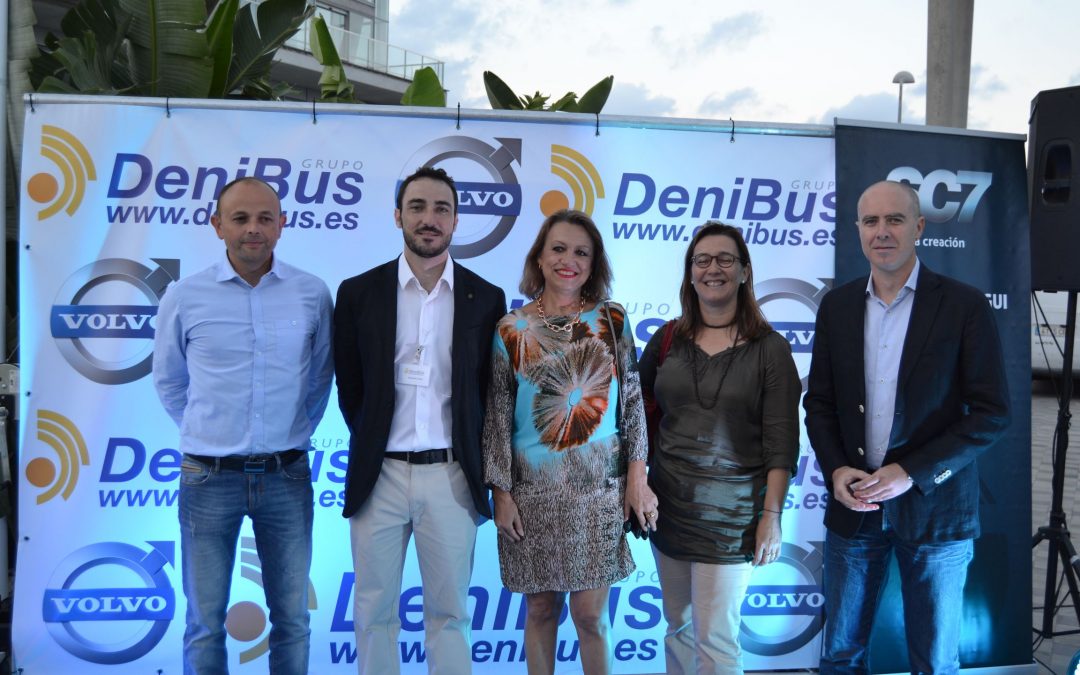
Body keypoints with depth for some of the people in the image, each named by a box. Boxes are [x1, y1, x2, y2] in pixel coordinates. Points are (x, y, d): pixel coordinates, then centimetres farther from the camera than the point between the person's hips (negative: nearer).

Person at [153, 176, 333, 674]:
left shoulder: (312, 294, -2)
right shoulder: (184, 297, -3)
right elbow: (169, 381, 10)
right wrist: (205, 433, 11)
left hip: (287, 475, 1)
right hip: (209, 477, 0)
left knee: (292, 617, 10)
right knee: (205, 622, 8)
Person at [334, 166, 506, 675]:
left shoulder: (486, 299, 1)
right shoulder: (359, 293, 0)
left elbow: (489, 393, 6)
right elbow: (350, 390, 7)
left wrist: (479, 470, 3)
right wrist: (375, 447, 7)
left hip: (451, 476, 0)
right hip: (379, 474, 0)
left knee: (449, 612, 9)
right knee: (375, 611, 10)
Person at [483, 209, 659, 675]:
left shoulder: (612, 321, 3)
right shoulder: (512, 329, 1)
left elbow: (633, 401, 4)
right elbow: (498, 415, 2)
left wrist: (637, 478, -1)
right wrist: (502, 492, -2)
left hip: (598, 485, 0)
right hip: (533, 487, 0)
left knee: (590, 613, 2)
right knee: (541, 608, 9)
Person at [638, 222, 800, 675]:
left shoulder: (770, 349, -5)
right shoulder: (668, 340, 4)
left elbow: (781, 443, -7)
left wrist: (772, 515, -10)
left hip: (730, 514, -4)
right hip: (668, 506, 4)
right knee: (678, 627, 14)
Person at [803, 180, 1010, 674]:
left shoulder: (964, 305, -6)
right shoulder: (837, 306, 5)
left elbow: (992, 413, -9)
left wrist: (911, 473, -16)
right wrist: (835, 470, -8)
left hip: (934, 505, -3)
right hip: (853, 504, 3)